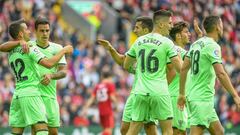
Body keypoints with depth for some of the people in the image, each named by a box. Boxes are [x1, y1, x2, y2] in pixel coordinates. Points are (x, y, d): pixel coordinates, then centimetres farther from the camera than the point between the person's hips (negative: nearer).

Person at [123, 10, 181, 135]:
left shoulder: (139, 41, 9)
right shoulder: (167, 42, -6)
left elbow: (126, 65, 19)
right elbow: (179, 68, -8)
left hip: (140, 92, 5)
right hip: (159, 92, -5)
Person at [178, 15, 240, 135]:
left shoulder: (196, 44, 12)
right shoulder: (212, 46, -13)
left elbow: (184, 69, 13)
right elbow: (220, 73, -22)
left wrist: (182, 94, 18)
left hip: (193, 95, 9)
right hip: (203, 98, -9)